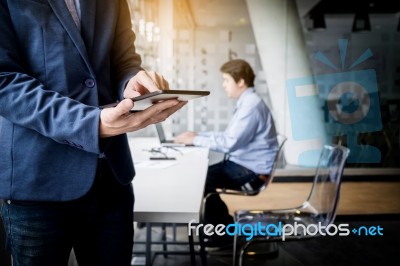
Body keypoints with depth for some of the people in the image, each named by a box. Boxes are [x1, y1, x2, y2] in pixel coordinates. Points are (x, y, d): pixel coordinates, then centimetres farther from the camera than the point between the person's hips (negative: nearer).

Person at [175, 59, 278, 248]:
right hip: (245, 165, 10)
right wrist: (198, 135, 6)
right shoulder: (247, 103, 13)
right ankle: (223, 227, 14)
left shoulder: (251, 106, -20)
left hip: (252, 171, -10)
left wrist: (195, 140, -16)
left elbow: (229, 143, -25)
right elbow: (229, 136, 16)